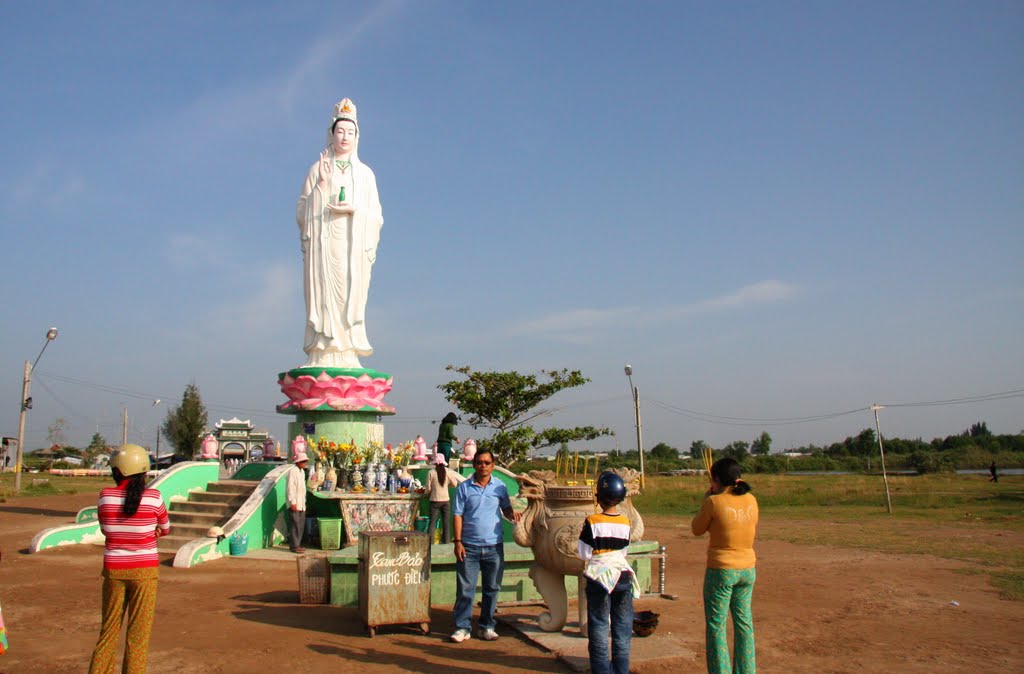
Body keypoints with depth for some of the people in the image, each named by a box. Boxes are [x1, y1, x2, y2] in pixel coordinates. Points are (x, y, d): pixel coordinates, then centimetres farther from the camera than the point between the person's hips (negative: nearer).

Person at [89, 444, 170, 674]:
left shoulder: (105, 496, -6)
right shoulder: (153, 497, -10)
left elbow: (105, 529, 8)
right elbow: (165, 529, 6)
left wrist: (144, 532, 7)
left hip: (113, 569, 2)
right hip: (144, 570, -2)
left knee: (109, 629, 17)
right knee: (139, 633, 8)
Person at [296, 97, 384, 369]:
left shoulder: (365, 173, 13)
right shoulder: (317, 169, 10)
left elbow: (377, 217, 9)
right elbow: (302, 212, 4)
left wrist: (354, 209, -9)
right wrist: (321, 185, -8)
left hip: (354, 246, 1)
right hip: (323, 244, -1)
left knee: (351, 297, -5)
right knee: (324, 295, -8)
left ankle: (347, 356, -4)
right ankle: (322, 356, -9)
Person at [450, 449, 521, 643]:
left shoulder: (500, 487, 5)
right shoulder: (464, 488, 0)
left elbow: (506, 509, 14)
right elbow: (458, 515, -1)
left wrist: (512, 514, -9)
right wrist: (458, 542, -8)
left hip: (494, 546, 2)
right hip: (469, 546, -2)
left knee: (492, 588, 9)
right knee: (465, 589, 1)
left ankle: (486, 626, 22)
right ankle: (462, 627, 12)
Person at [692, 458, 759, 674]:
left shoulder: (714, 502, -15)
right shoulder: (751, 500, 0)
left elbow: (697, 529, -3)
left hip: (721, 570, -6)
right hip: (748, 569, 6)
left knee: (716, 625, 5)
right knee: (744, 622, 16)